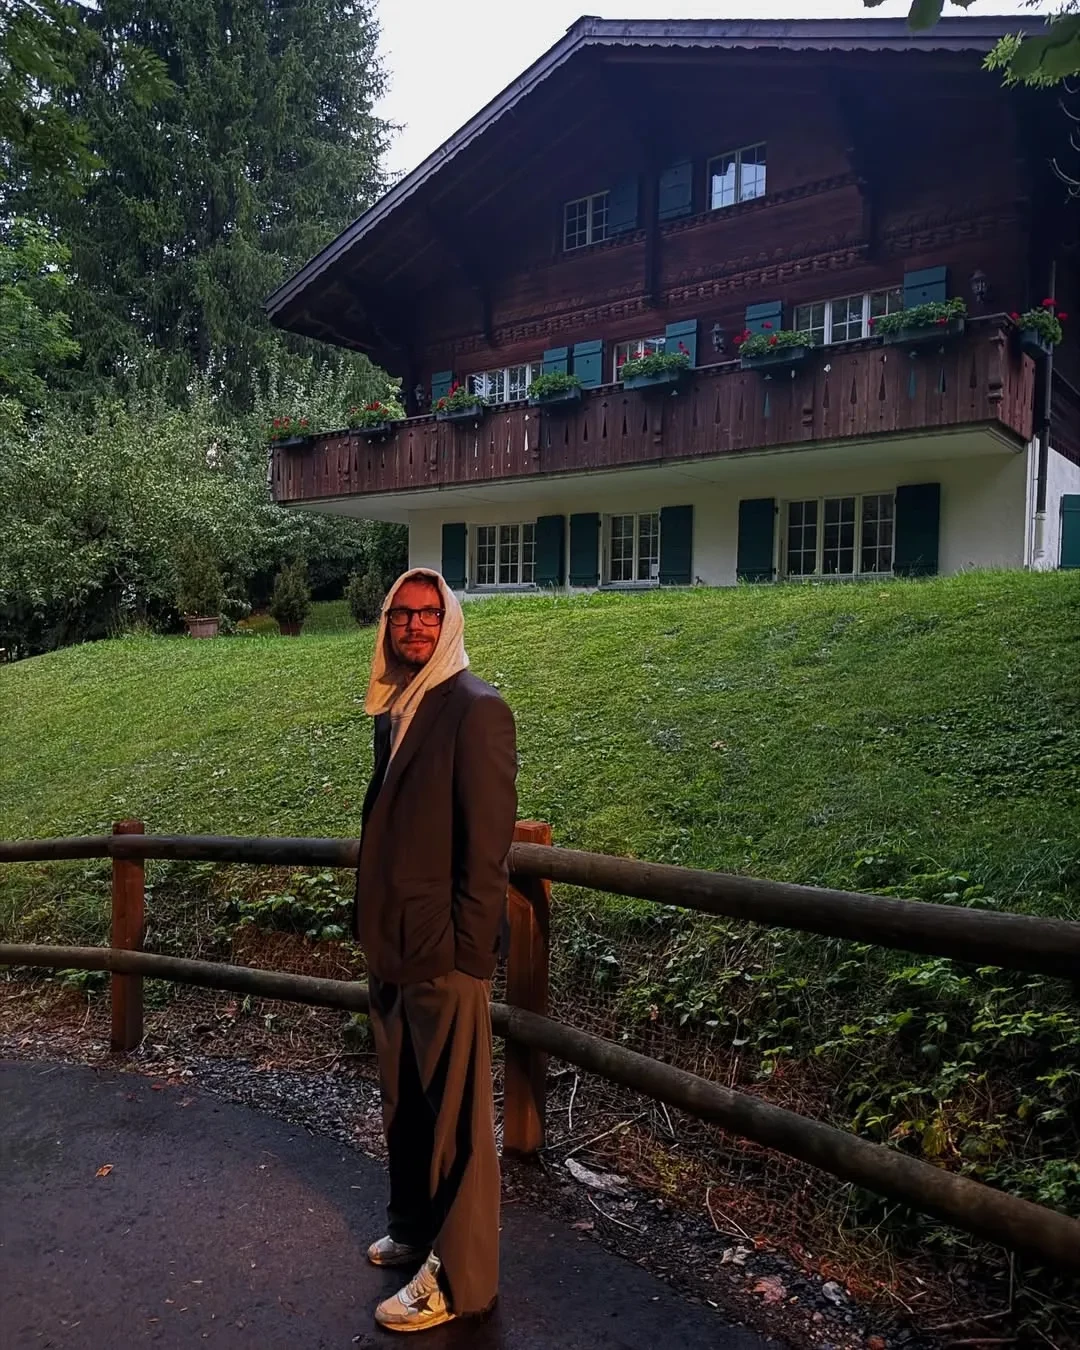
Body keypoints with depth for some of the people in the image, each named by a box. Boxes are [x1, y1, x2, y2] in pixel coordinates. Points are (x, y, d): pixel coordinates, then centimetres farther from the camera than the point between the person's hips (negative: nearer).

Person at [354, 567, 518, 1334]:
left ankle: (459, 1279, 20)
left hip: (444, 952, -8)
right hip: (393, 946, 8)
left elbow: (487, 844, -17)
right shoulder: (394, 711, 11)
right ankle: (416, 1231, 40)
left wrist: (467, 952, -18)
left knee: (455, 1116, 4)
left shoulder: (475, 709, -14)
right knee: (403, 1103, 21)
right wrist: (377, 934, 14)